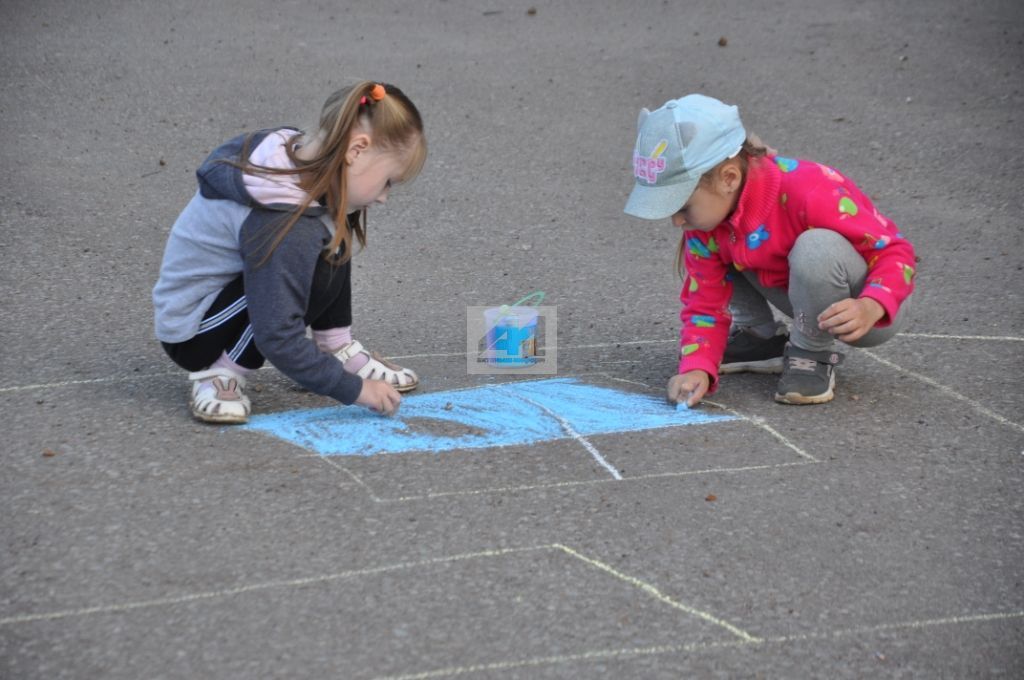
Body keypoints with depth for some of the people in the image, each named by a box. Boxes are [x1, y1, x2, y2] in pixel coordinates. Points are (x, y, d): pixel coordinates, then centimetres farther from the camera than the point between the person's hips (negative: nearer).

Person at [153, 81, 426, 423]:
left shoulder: (292, 152, -8)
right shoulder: (285, 224, -33)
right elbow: (278, 340, -30)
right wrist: (355, 389, -23)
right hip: (192, 336, -9)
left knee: (335, 235, 0)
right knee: (321, 272, -28)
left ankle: (337, 349, 5)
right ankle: (220, 374, -15)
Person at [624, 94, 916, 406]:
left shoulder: (808, 193, -33)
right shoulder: (710, 210, -12)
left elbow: (895, 251, -27)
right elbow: (705, 305, -9)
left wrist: (870, 308, -45)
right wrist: (698, 368, -27)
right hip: (810, 301, 6)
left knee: (816, 248, -38)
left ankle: (812, 355, -13)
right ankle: (761, 339, 9)